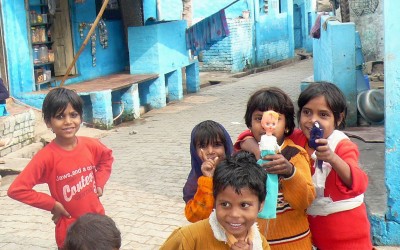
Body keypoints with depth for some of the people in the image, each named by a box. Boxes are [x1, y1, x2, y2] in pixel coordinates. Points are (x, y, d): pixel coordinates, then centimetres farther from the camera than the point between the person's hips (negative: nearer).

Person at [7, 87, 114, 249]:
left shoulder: (91, 145, -7)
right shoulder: (46, 156, -19)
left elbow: (107, 158, 17)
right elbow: (16, 189, -22)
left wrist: (100, 183, 3)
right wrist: (52, 204, -18)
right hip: (69, 228, -4)